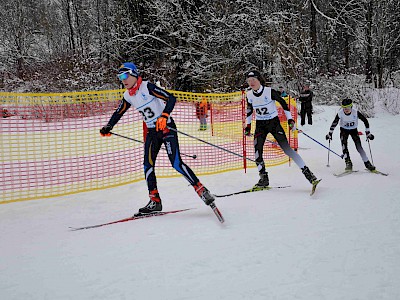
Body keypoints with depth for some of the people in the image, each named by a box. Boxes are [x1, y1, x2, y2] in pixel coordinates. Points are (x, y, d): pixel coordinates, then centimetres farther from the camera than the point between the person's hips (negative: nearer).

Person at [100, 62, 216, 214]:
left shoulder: (147, 86, -14)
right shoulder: (128, 96, 7)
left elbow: (171, 98, -22)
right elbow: (118, 112, 23)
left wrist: (164, 116, -34)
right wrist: (108, 127, 11)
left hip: (166, 127, -7)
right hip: (152, 132, 7)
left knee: (176, 163, -16)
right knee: (148, 165, -2)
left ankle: (202, 191, -8)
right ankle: (155, 201, 5)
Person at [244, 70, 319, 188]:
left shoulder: (270, 92, -16)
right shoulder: (249, 95, -2)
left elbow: (283, 103, -7)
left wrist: (290, 119, -10)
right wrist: (248, 125, 16)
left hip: (274, 122, -4)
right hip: (260, 125, 4)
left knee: (286, 148, -11)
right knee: (257, 149, -11)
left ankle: (306, 171, -6)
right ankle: (263, 177, 1)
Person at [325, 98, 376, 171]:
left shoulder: (355, 112, -27)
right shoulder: (340, 113, -25)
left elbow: (365, 121, -16)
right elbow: (334, 123, -10)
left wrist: (368, 133, -16)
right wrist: (330, 133, -7)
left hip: (353, 130, -1)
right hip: (344, 130, 1)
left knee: (359, 147, -11)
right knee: (344, 144, -21)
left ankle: (367, 163, -3)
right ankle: (348, 163, -19)